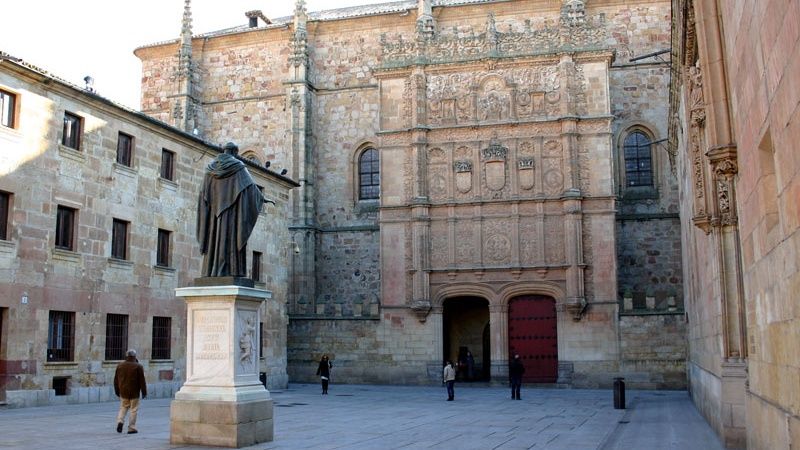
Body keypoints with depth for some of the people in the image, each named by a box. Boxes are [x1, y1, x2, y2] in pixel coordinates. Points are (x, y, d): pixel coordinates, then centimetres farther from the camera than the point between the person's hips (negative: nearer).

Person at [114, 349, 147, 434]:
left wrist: (117, 391, 19)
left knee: (123, 407, 17)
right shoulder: (138, 367, -9)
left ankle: (120, 421, -6)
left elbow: (116, 380, 10)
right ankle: (131, 428, 3)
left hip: (123, 392, 4)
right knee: (133, 409, 3)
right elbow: (142, 381, -8)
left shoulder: (120, 366, 5)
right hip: (134, 392, -4)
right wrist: (144, 392, -1)